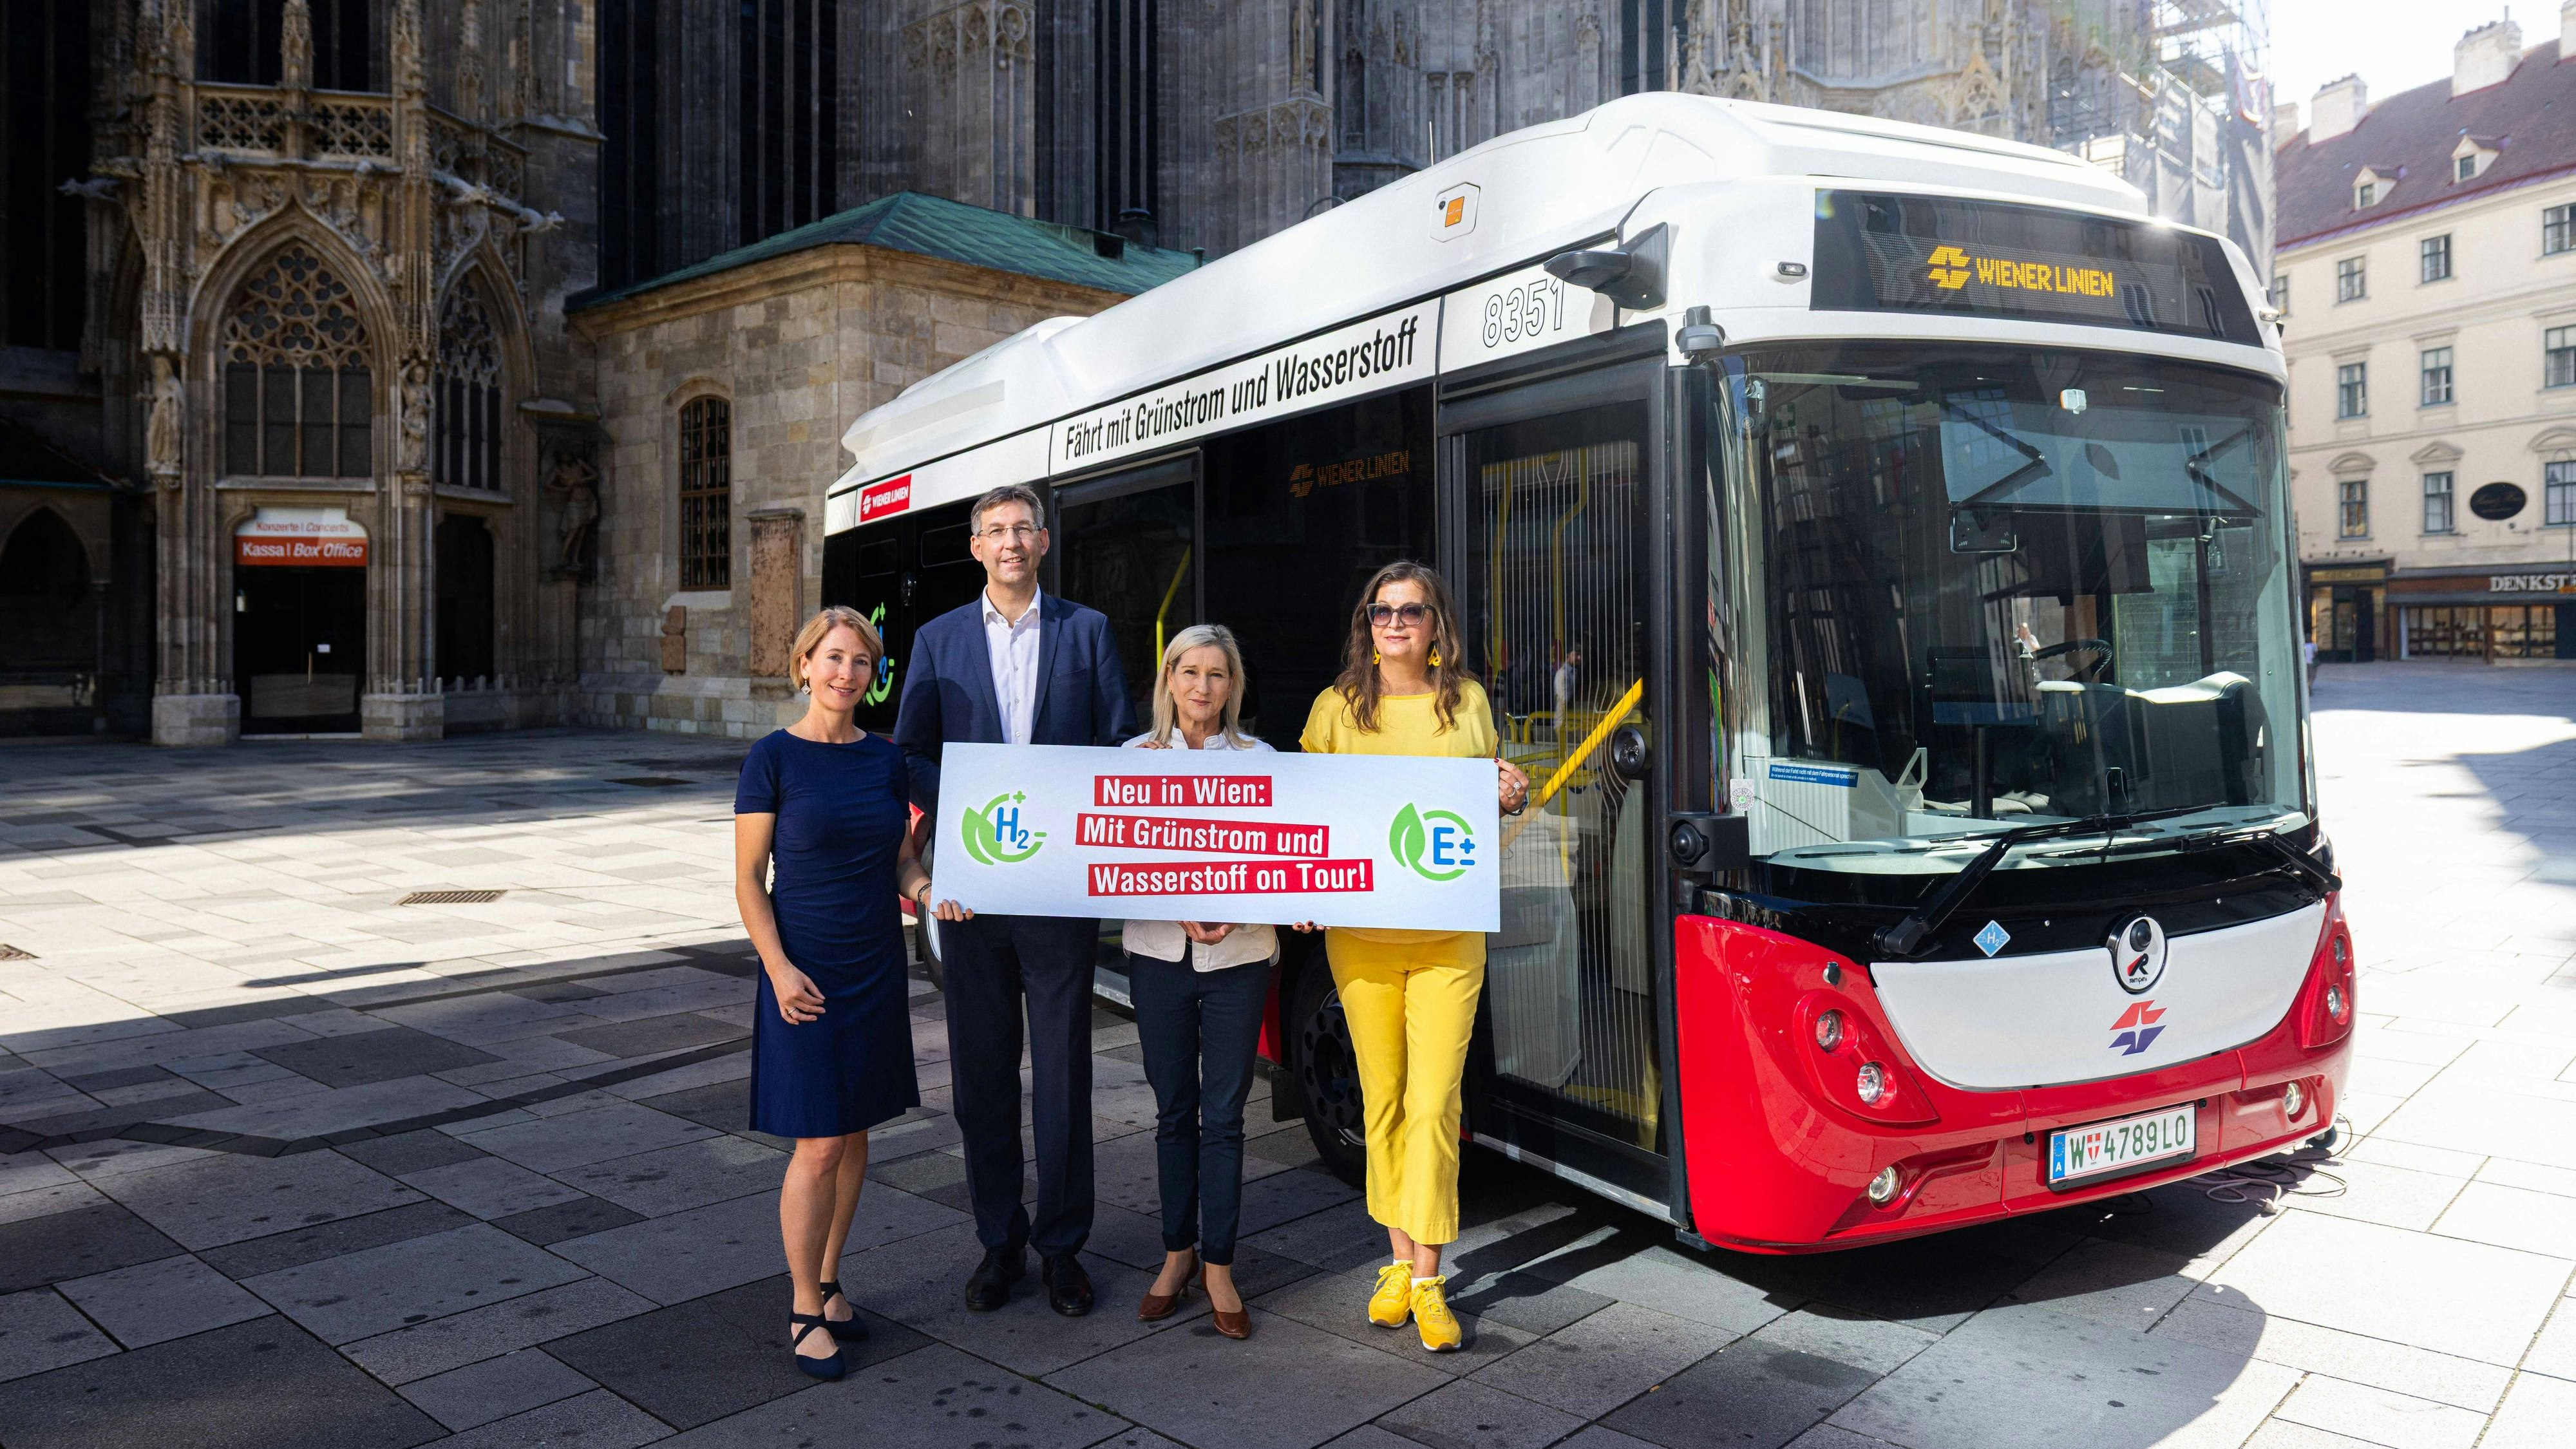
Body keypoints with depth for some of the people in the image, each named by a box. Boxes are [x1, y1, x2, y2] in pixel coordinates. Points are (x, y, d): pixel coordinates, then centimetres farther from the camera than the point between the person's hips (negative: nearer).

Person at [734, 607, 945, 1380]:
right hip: (806, 971, -5)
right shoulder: (774, 758, -8)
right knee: (819, 1146, -2)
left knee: (854, 1135, 13)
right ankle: (805, 1311, 14)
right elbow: (748, 880, -7)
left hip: (877, 968, 5)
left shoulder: (886, 758, 4)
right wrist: (779, 968, -17)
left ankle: (828, 1280, 30)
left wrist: (927, 891, -10)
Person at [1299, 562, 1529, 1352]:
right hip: (1359, 934, 1)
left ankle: (1429, 1282, 3)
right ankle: (1399, 1262, 22)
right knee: (1382, 1100, 8)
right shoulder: (1337, 707, 6)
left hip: (1447, 933, 0)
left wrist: (1513, 795, -4)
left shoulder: (1467, 701, 8)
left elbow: (1490, 793, 20)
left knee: (1433, 1101, -5)